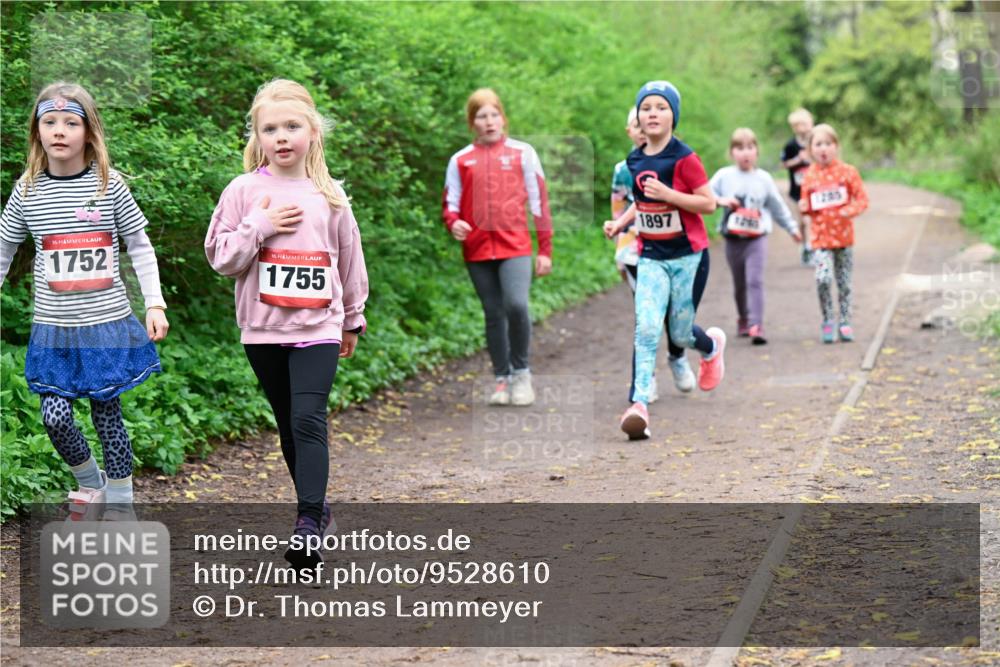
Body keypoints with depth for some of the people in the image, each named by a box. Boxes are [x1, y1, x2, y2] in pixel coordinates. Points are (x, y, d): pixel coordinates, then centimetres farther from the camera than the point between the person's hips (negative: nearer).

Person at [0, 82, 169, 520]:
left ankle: (120, 504, 19)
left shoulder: (110, 186, -3)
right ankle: (90, 483, 23)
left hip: (108, 326, -1)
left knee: (107, 415, 3)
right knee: (55, 417, -5)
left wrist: (154, 305, -2)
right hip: (54, 331, 1)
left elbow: (140, 247, 4)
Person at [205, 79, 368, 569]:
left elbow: (350, 259, 13)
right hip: (263, 328, 1)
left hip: (317, 327, -1)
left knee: (309, 421, -14)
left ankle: (308, 525, -17)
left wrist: (352, 320, 19)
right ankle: (317, 504, 27)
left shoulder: (330, 196, 2)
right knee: (289, 426, 11)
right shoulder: (243, 191, -1)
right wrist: (259, 227, -16)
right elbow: (220, 257, -2)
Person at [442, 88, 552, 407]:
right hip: (478, 250, 2)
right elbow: (451, 205, 13)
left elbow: (539, 202, 6)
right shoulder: (460, 160, 10)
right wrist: (453, 222, -12)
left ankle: (521, 371, -1)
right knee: (493, 314, 7)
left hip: (514, 246, -2)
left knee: (516, 305, -20)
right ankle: (502, 379, 18)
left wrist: (545, 250, 3)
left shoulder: (522, 153, 6)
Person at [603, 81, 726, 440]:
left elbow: (709, 203, -13)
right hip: (651, 258, 3)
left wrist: (668, 194, -24)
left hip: (687, 256, -3)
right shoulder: (635, 160, 4)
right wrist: (621, 222, 4)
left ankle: (712, 345, 44)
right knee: (646, 328, -15)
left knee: (680, 334, 7)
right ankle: (640, 405, -20)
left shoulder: (684, 158, -13)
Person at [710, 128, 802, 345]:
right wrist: (721, 200, -18)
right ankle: (743, 319, 34)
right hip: (732, 239, 1)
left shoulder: (763, 178, 5)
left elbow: (777, 205, 15)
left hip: (756, 238, -1)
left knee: (755, 281, -13)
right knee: (739, 284, 13)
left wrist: (792, 227, 21)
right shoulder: (724, 176, 1)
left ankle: (756, 325, -18)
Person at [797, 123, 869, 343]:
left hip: (844, 236, 0)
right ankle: (827, 321, -3)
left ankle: (845, 323, 21)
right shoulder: (809, 176, 3)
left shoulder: (848, 172, -1)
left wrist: (851, 210, -20)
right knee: (823, 278, -18)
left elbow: (862, 199, -1)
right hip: (821, 238, 0)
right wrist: (804, 207, -8)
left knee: (844, 282, 8)